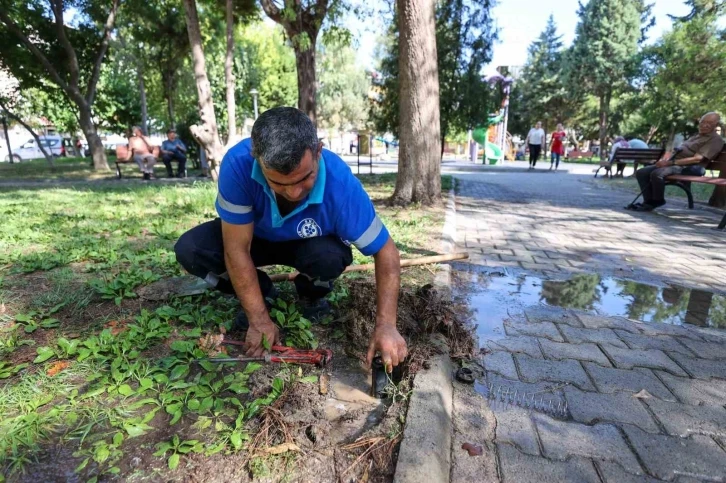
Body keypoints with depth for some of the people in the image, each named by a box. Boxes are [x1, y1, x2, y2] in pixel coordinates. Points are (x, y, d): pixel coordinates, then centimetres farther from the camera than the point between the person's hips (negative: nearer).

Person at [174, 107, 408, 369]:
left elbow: (385, 250, -28)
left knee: (331, 257, -35)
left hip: (311, 244, -1)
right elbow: (236, 249, -29)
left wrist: (385, 325, -38)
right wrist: (259, 320, -27)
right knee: (189, 249, -21)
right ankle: (261, 291, 5)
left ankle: (311, 296, 3)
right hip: (255, 236, 2)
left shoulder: (341, 184, -36)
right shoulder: (238, 163, -35)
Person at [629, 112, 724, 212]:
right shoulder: (696, 136, 25)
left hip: (689, 168, -9)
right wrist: (666, 160, 3)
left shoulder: (715, 139, -3)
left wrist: (671, 162, -22)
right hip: (675, 163, 9)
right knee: (641, 172, -9)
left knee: (657, 173, -36)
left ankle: (657, 201, -16)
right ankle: (649, 201, -11)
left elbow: (697, 159, -16)